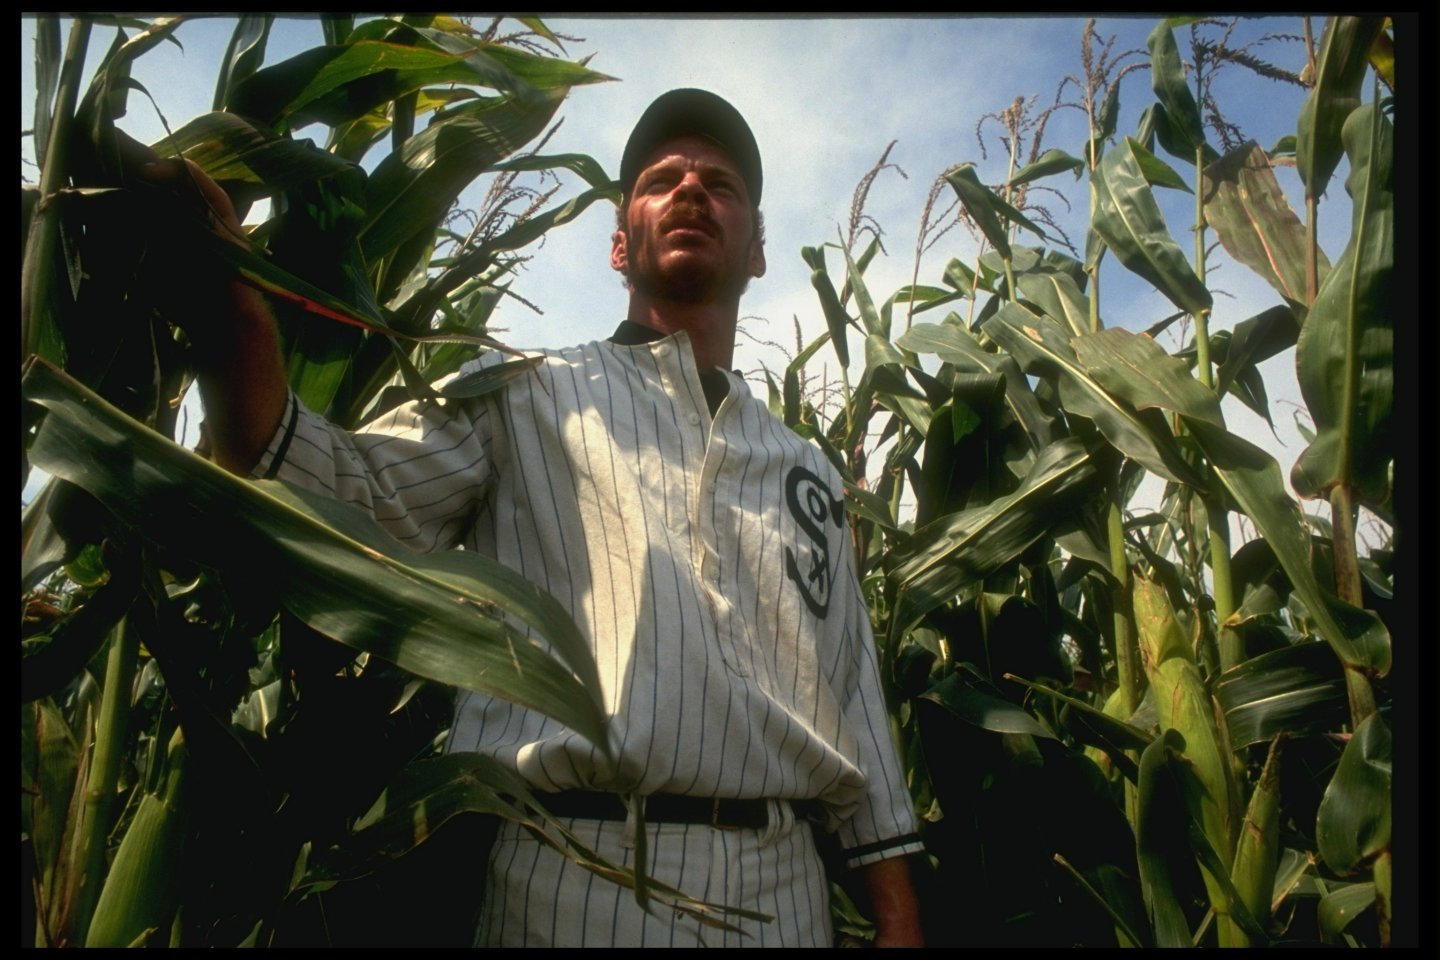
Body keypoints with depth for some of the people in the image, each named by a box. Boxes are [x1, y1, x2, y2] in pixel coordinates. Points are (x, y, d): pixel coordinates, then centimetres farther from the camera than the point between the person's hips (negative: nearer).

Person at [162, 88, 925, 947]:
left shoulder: (807, 469, 16)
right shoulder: (526, 395, 6)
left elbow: (855, 695, 14)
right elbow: (344, 503, -8)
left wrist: (898, 916, 9)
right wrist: (238, 324, -26)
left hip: (786, 888, 4)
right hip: (577, 876, -3)